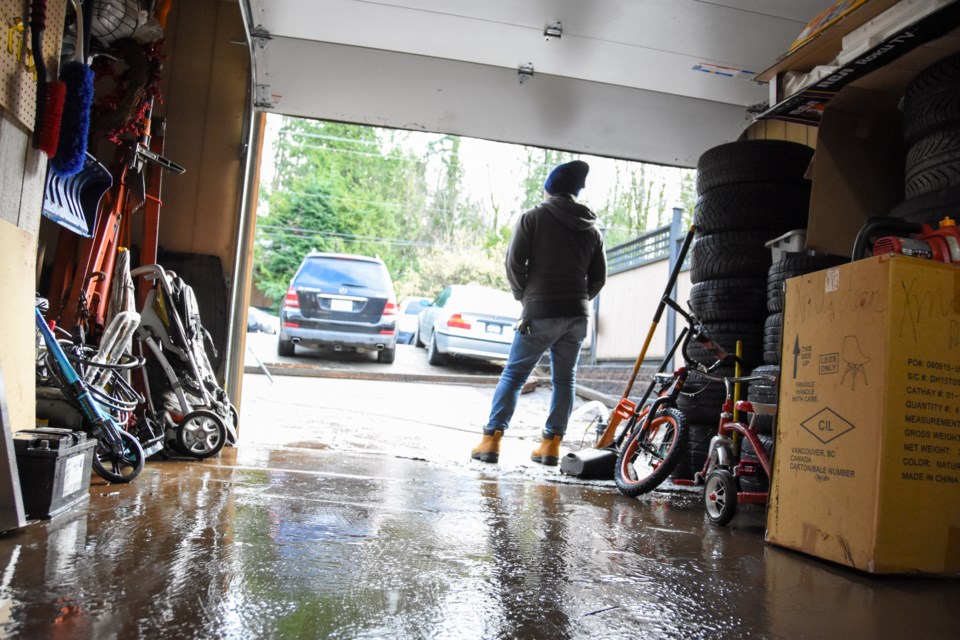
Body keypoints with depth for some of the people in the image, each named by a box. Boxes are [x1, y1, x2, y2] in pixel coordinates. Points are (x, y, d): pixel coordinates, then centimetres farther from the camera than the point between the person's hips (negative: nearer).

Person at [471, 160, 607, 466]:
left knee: (514, 374, 1)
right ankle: (552, 444, 10)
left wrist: (525, 296, 10)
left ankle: (491, 439, -5)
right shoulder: (591, 228, 13)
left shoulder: (533, 217, -1)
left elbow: (514, 263, -5)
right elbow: (599, 276, 13)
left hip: (540, 313, -4)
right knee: (564, 378, 11)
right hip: (578, 315, 4)